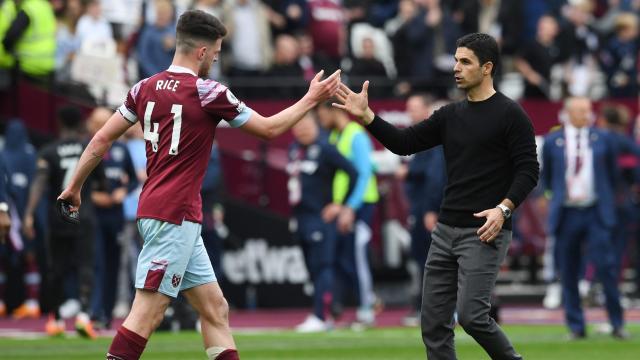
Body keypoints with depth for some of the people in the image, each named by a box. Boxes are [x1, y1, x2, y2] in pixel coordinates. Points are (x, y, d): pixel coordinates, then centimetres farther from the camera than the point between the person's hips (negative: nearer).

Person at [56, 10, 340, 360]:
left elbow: (101, 140, 10)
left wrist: (74, 186, 20)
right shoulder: (207, 93, -10)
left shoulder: (145, 88, 8)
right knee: (147, 312, -11)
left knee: (215, 308, 10)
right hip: (173, 216, -8)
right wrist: (311, 98, 11)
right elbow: (269, 128, 0)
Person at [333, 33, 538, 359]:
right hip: (446, 231, 7)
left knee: (470, 315, -18)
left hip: (484, 233, -7)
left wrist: (504, 208, -23)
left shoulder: (510, 115, -6)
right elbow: (404, 143, 10)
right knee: (434, 323, 3)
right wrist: (366, 116, -3)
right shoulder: (451, 115, 13)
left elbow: (528, 170, -10)